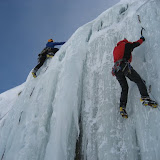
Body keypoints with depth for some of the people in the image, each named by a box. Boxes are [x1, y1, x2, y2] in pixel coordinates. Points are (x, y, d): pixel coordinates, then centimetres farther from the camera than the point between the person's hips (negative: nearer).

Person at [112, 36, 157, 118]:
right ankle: (145, 98, -28)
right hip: (124, 66, -6)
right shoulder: (127, 45, 15)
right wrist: (142, 38, 47)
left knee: (124, 88, 10)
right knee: (139, 80, -7)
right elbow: (137, 43, 29)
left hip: (116, 69, 6)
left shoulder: (115, 49, 32)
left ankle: (122, 107, -4)